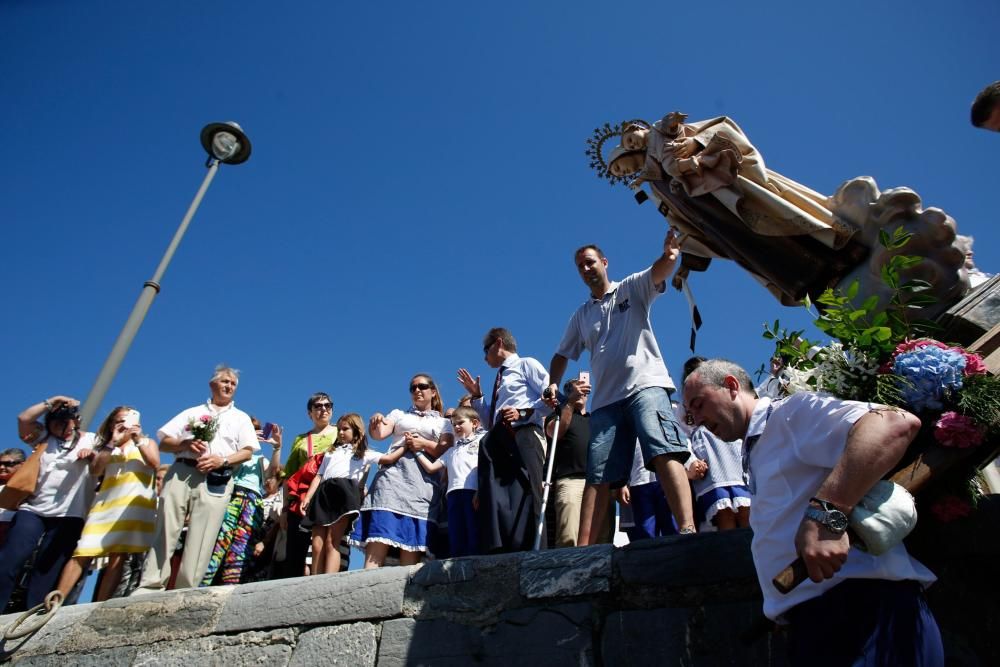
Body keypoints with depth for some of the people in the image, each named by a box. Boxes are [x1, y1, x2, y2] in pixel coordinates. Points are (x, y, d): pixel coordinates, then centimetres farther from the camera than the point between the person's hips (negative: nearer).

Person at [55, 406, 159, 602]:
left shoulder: (147, 442, 21)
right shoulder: (107, 446, 27)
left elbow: (154, 463, 1)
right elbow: (95, 470, 7)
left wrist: (138, 440, 2)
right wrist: (113, 442, 4)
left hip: (135, 501, -3)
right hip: (107, 500, 3)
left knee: (118, 556, -10)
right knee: (83, 554, -9)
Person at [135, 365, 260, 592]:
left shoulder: (241, 418, 20)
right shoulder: (192, 412, 23)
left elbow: (248, 451, 8)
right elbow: (164, 443, 15)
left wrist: (222, 460, -10)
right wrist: (186, 444, -6)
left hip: (216, 480, -1)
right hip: (182, 472, 1)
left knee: (201, 538, -8)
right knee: (166, 530, -8)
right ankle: (150, 587, -6)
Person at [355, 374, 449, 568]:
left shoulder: (443, 423, 22)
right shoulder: (399, 414, 25)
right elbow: (378, 434, 7)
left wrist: (424, 444, -6)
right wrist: (376, 421, -15)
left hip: (423, 484, 0)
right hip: (393, 477, 0)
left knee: (413, 544, -8)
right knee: (378, 538, -15)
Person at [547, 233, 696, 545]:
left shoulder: (632, 288, 11)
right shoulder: (580, 316, 24)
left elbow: (658, 272, -9)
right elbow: (562, 354, 25)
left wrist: (669, 254, -33)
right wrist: (553, 384, 5)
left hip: (645, 385, -4)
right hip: (605, 400, 5)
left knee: (663, 452, -24)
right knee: (597, 476, 0)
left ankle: (688, 529, -30)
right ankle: (583, 547, -1)